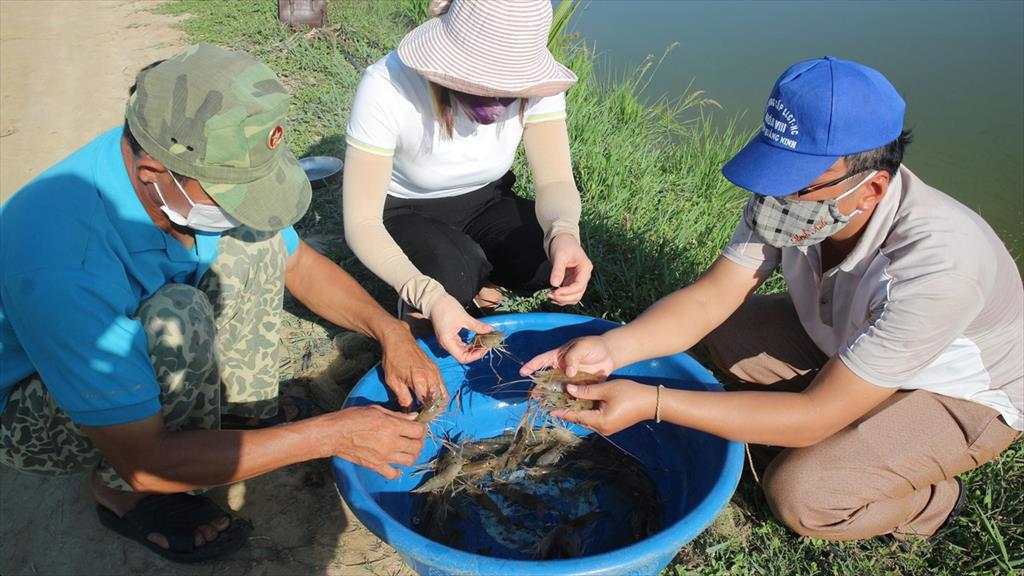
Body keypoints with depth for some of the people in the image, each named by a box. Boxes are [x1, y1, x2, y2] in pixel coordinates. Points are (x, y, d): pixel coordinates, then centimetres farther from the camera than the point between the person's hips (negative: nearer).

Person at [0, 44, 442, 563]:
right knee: (179, 316, -35)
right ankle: (123, 495, -9)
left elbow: (299, 264, -4)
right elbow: (145, 462, -35)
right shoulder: (67, 268, -41)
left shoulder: (202, 170, -20)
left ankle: (242, 414, 0)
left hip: (121, 340, 6)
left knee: (251, 241, -12)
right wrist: (328, 436, -33)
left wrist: (390, 330, -19)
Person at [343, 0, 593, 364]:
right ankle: (418, 299, 1)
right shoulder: (387, 87, -33)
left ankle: (473, 280, 5)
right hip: (405, 212, -3)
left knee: (559, 261, -24)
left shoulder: (534, 83, -23)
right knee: (452, 276, -35)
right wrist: (430, 296, -46)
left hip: (484, 203, 4)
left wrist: (564, 233, -47)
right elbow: (361, 221, -30)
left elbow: (555, 180, -22)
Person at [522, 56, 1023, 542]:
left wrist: (653, 404, -42)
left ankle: (932, 500, 6)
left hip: (965, 395, -6)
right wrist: (611, 347, -37)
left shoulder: (935, 265, -40)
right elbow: (710, 296, -19)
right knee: (716, 328, -8)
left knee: (799, 493, -26)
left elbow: (816, 414, -36)